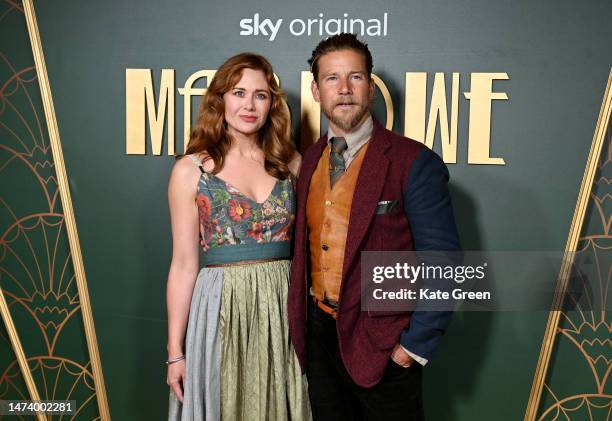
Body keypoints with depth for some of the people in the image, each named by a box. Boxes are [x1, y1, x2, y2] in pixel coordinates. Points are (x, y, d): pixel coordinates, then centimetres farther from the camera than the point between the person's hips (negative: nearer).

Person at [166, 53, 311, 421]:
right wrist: (175, 350, -2)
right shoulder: (191, 170, -3)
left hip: (284, 306, 2)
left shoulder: (291, 162, 4)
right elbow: (184, 265, -2)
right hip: (222, 308, -2)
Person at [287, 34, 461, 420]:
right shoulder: (310, 160, 5)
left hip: (383, 342, -5)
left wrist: (416, 345, -13)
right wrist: (302, 322, 4)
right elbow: (306, 247, 9)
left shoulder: (414, 163, -13)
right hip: (318, 333, 5)